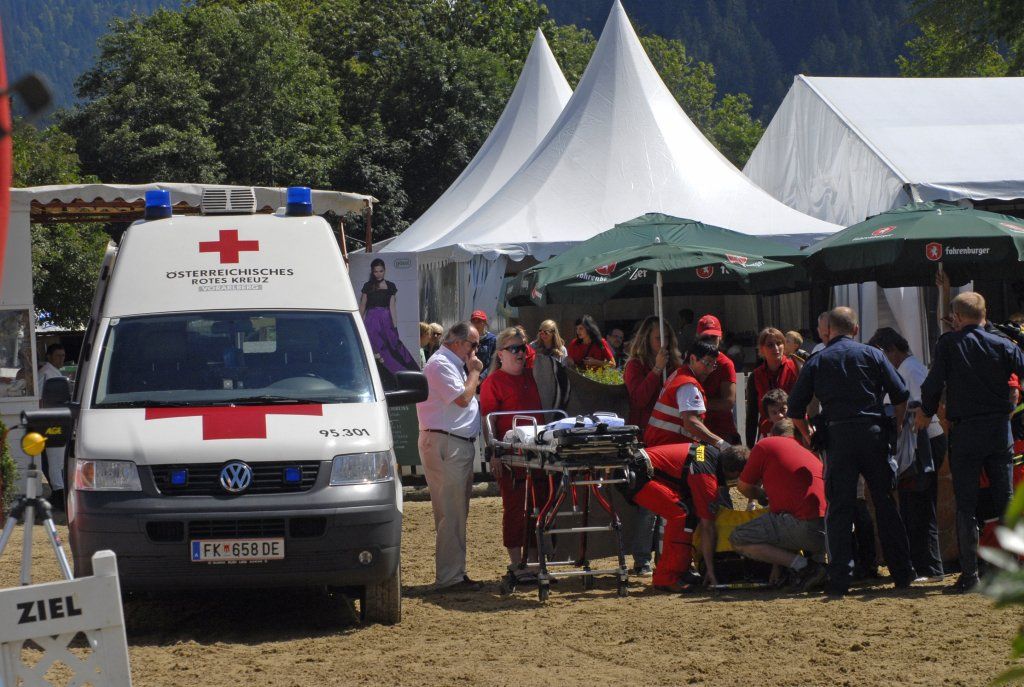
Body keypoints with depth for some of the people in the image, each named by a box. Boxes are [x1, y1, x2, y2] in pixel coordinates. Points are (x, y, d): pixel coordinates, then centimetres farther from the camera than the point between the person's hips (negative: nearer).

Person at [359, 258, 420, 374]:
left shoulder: (390, 286, 9)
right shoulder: (368, 286, 6)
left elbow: (392, 306, 5)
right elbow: (362, 306, 6)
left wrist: (394, 325, -2)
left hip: (386, 320, 1)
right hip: (372, 320, -1)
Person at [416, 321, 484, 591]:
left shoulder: (453, 365, 22)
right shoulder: (440, 364, -12)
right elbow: (462, 398, -18)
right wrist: (474, 371, -7)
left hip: (459, 445, 11)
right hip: (444, 444, -11)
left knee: (457, 512, 12)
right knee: (450, 513, -10)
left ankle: (454, 572, 17)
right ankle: (449, 577, -9)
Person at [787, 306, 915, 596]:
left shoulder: (816, 362, 7)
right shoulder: (872, 355, 6)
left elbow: (795, 410, 6)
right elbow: (901, 396, 2)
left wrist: (811, 438, 18)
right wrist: (894, 430, 14)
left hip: (838, 436, 0)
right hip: (874, 433, 1)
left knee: (839, 508, 1)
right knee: (885, 503, 9)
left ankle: (840, 578, -6)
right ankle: (902, 573, 12)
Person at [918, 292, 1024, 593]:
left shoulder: (949, 343, -3)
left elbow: (934, 383, -6)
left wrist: (926, 413, 12)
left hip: (964, 432, -2)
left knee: (966, 505, 2)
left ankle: (969, 574, -2)